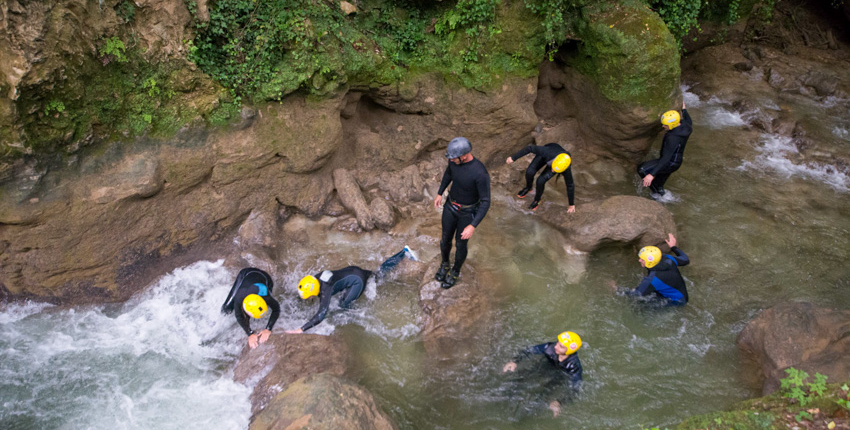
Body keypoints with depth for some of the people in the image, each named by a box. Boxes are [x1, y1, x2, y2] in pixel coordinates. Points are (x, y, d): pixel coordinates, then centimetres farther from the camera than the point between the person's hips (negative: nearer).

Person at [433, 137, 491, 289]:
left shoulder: (481, 173, -38)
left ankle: (455, 271, 46)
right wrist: (440, 193, 14)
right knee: (445, 239, 19)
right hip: (451, 205, 4)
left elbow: (486, 202, -28)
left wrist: (473, 226, -32)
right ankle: (444, 263, 52)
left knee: (460, 244, 16)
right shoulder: (455, 159, -20)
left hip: (468, 212, -4)